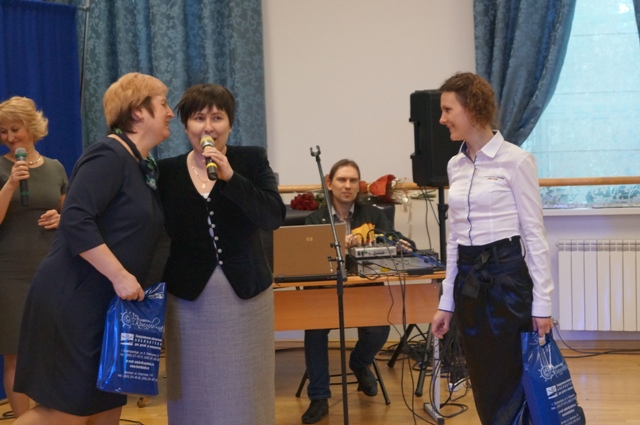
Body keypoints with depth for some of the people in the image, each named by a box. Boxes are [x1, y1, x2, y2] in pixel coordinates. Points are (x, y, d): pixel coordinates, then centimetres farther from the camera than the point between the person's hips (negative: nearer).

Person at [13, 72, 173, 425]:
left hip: (110, 303, 10)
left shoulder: (144, 166, 14)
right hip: (74, 300, -10)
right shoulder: (108, 156, -14)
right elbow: (76, 221, -25)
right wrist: (120, 275, -24)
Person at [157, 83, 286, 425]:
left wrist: (230, 177, -23)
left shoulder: (252, 160, -1)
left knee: (247, 392, 7)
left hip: (246, 295, -1)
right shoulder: (167, 171, 2)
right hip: (189, 299, 1)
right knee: (196, 393, 7)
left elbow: (274, 218, -14)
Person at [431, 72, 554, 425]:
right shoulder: (455, 166, 11)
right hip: (468, 281, 7)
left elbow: (534, 234, -9)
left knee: (507, 387, -1)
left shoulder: (515, 160, -10)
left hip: (506, 277, -7)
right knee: (485, 389, 11)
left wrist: (542, 301, -11)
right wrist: (447, 301, 14)